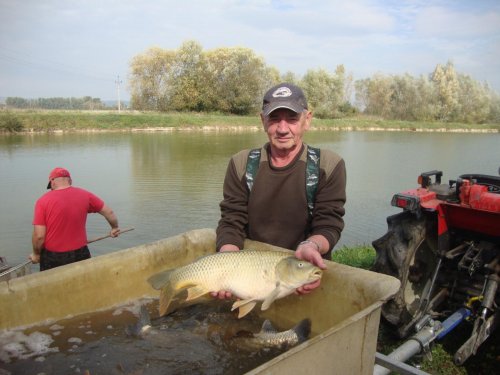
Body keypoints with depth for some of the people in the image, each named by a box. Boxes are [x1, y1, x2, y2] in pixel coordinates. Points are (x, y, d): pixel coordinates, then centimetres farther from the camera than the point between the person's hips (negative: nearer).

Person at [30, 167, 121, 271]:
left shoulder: (43, 200, -9)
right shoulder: (85, 195, -3)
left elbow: (39, 236, -12)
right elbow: (109, 212, 5)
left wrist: (36, 254, 6)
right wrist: (115, 228, 23)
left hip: (51, 258, -1)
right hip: (79, 255, 2)